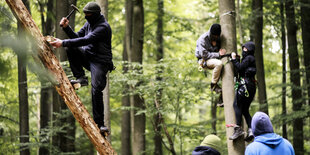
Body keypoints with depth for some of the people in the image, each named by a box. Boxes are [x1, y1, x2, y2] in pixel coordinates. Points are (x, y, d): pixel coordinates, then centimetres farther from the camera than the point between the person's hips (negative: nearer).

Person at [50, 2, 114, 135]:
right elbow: (77, 37, 14)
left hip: (100, 62, -8)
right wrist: (66, 28, -5)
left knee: (96, 90, -23)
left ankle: (99, 124, -18)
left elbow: (85, 40, -30)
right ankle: (81, 78, -9)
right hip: (88, 56, 8)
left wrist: (63, 43, -32)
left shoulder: (103, 27, -19)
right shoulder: (89, 24, 10)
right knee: (71, 48, -13)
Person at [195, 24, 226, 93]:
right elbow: (204, 54, -21)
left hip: (214, 58, 7)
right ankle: (213, 85, -22)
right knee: (219, 63, -35)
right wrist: (218, 54, -23)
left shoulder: (217, 38, 5)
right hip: (204, 60, -7)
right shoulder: (203, 39, -16)